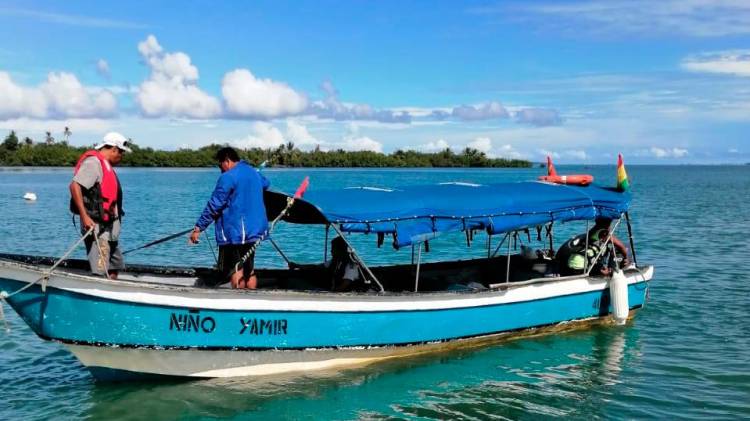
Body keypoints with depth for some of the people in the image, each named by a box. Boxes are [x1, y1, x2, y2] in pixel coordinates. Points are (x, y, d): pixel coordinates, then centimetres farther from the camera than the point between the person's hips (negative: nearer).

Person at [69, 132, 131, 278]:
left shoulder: (107, 165, 19)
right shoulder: (93, 162, -12)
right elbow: (74, 186, -23)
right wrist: (85, 216, -26)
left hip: (109, 228, 11)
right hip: (96, 227, -11)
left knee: (114, 268, 15)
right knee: (100, 272, -13)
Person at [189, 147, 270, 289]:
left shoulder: (228, 177, -13)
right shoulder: (254, 173, 12)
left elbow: (214, 205, -16)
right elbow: (266, 183, 36)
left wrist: (198, 228, -13)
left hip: (234, 232, -8)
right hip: (254, 230, 8)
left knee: (236, 271, -5)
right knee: (249, 269, 15)